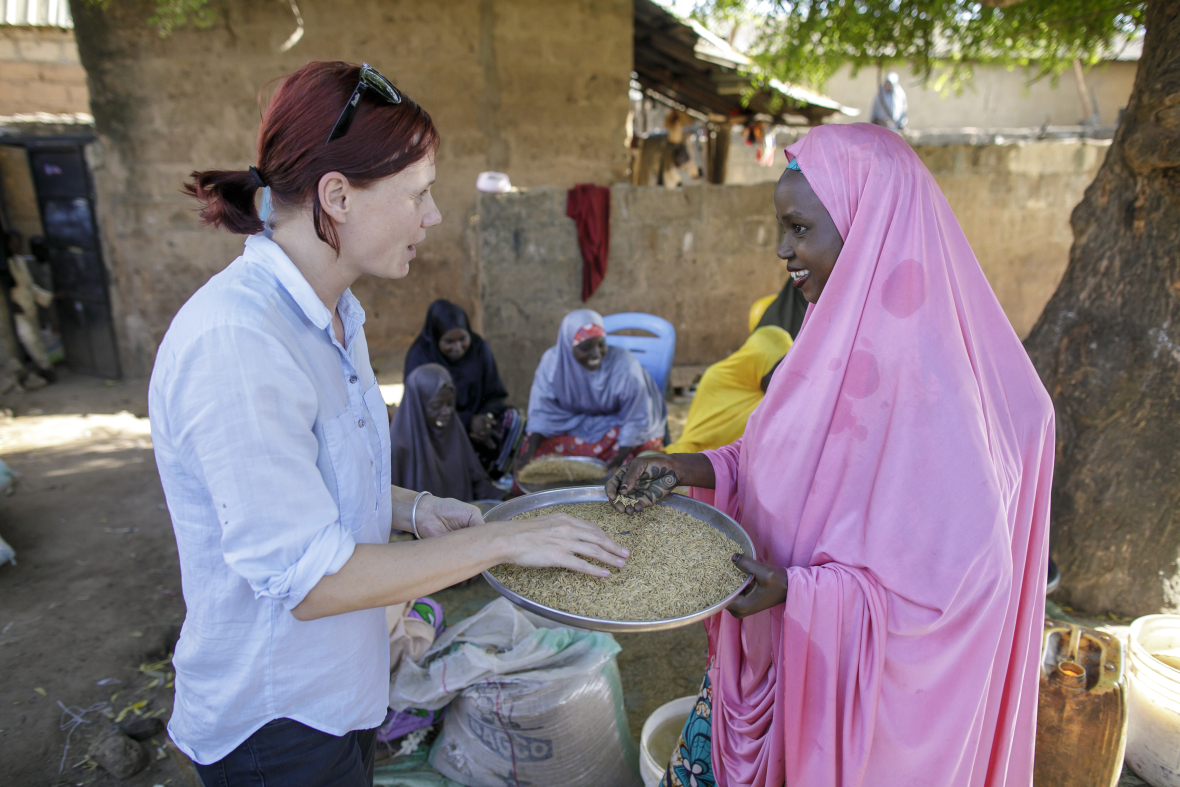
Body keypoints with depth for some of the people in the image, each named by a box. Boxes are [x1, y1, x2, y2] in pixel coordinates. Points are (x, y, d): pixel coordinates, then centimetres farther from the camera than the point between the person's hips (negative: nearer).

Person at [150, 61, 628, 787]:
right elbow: (307, 578, -27)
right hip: (275, 722, -8)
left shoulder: (332, 316, 1)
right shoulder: (232, 344, -29)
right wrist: (502, 540, -23)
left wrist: (414, 510, -6)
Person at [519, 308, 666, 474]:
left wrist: (619, 459, -30)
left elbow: (637, 420, -20)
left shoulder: (625, 366, -28)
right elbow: (543, 412, -12)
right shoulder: (553, 361, -19)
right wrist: (530, 452, -23)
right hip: (574, 423, 2)